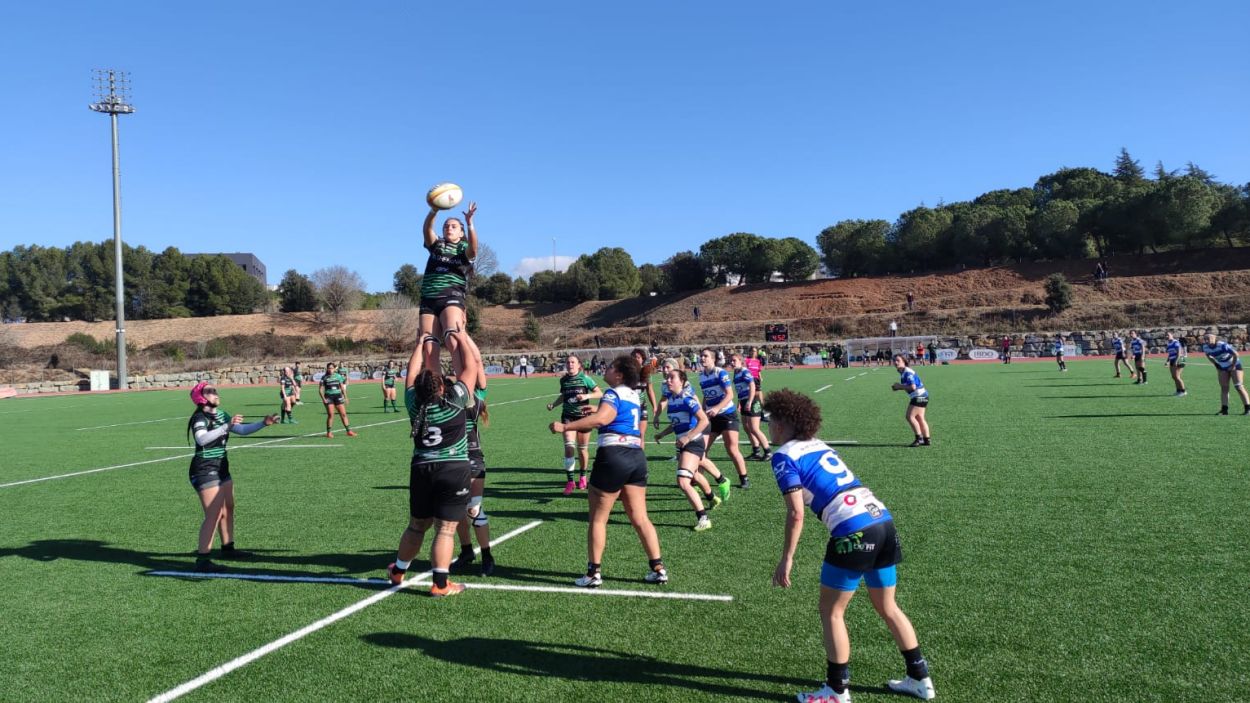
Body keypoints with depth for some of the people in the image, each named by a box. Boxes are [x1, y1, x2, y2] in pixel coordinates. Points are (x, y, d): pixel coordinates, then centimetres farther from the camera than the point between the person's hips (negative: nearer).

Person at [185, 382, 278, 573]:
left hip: (221, 468, 9)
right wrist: (227, 426, -43)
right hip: (205, 471, -9)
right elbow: (202, 438, -37)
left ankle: (228, 548, 34)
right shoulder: (199, 418, -17)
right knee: (213, 515, -14)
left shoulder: (221, 414, 9)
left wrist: (263, 423, 7)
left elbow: (242, 430, 18)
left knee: (228, 509, 19)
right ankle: (202, 560, -11)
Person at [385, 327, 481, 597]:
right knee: (445, 529, 0)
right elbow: (469, 369, -2)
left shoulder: (414, 403, -2)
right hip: (454, 471, -4)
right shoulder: (454, 401, -12)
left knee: (416, 526, 20)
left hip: (421, 470, 4)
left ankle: (398, 571, 34)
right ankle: (440, 584, 2)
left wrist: (422, 342, 25)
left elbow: (413, 371, 13)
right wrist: (460, 339, 11)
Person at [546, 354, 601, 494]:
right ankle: (570, 481, -9)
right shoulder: (563, 380, 3)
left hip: (583, 416, -1)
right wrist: (553, 404, 4)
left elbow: (600, 393, -6)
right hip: (568, 416, 2)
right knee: (569, 447, -13)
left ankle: (582, 477, 31)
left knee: (582, 449, 9)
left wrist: (587, 395, -22)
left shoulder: (585, 378, -7)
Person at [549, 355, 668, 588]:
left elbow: (601, 418, -27)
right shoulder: (632, 395, 17)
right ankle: (658, 569, 11)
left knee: (598, 518, 6)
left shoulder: (614, 394, -8)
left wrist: (566, 426, -25)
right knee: (640, 518, 11)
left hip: (613, 455, -7)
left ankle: (594, 573, 11)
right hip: (636, 456, 7)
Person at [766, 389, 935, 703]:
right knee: (887, 607, 23)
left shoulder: (785, 455, -2)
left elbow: (796, 514, -8)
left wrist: (786, 559, -2)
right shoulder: (819, 446, 21)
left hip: (854, 532, -8)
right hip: (884, 522, 8)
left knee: (831, 612, 10)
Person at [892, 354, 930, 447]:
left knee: (910, 416, -12)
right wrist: (898, 387, 1)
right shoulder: (902, 372, 12)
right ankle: (926, 440, 17)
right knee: (919, 418, 13)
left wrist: (900, 386, -15)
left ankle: (919, 438, -8)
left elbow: (913, 387, -25)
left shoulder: (907, 372, -18)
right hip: (921, 396, 10)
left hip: (919, 396, -10)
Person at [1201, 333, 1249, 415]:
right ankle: (1224, 409, 1)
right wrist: (1215, 364, 7)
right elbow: (1208, 355, 12)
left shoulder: (1223, 346, -31)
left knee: (1239, 387, -9)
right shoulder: (1205, 347, -11)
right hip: (1223, 368, 6)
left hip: (1234, 365, -6)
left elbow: (1235, 354, -24)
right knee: (1224, 388, 1)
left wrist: (1233, 366, -16)